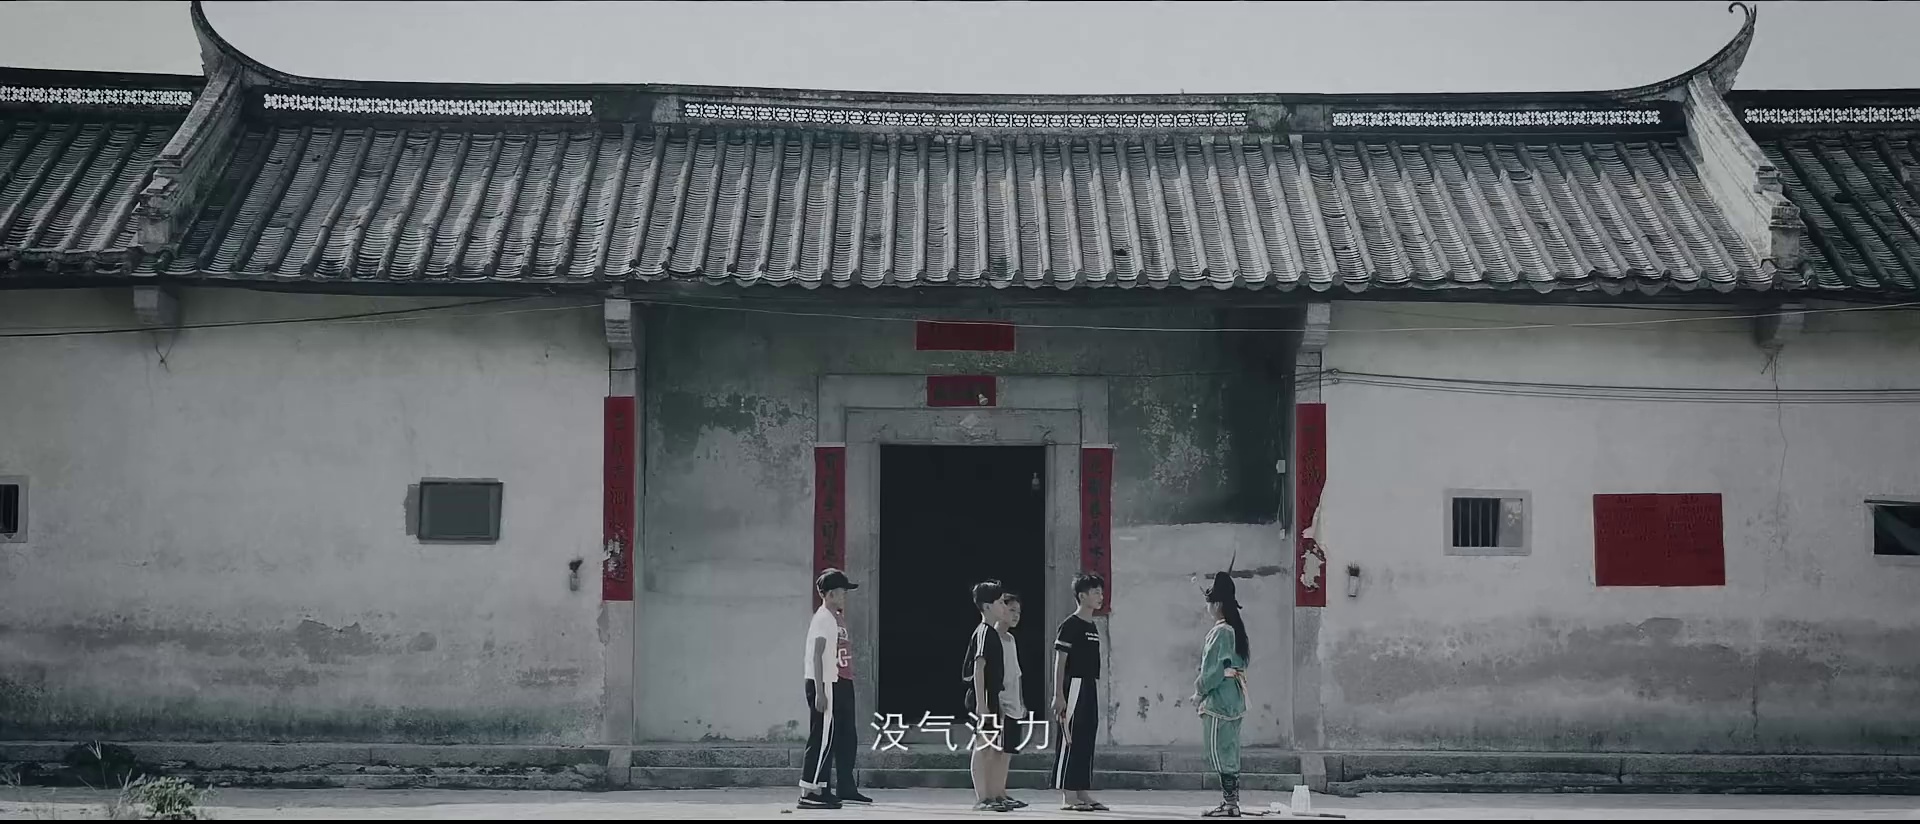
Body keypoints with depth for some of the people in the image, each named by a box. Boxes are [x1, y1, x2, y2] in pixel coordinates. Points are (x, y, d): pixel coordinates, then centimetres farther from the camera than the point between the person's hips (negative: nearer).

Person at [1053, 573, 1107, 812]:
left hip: (1091, 689, 9)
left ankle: (1083, 793, 14)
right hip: (1074, 685, -9)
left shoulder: (1093, 627, 15)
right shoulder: (1070, 625, -10)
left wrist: (1096, 692, 18)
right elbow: (1059, 662, -13)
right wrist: (1058, 695, -18)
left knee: (1087, 741, 9)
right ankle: (1067, 797, -6)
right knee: (1070, 741, -7)